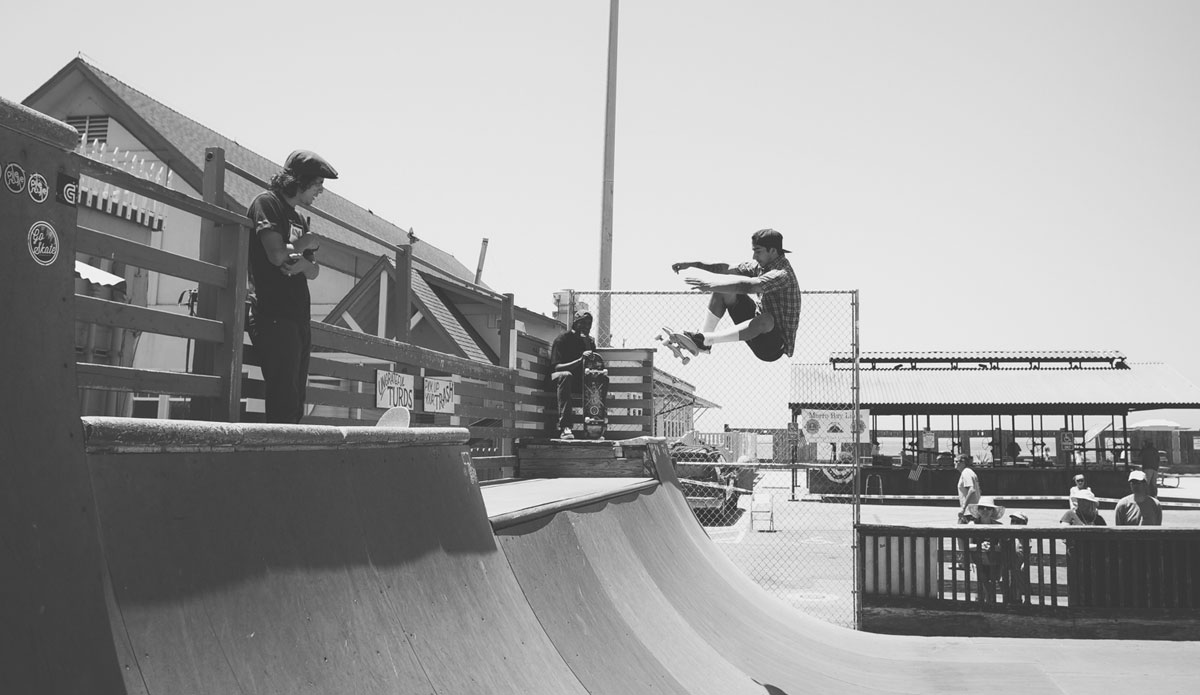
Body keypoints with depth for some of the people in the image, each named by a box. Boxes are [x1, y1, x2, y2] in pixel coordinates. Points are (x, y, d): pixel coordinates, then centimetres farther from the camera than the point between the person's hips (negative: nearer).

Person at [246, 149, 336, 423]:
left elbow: (314, 272, 16)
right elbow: (277, 254, -16)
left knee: (295, 405, 6)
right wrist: (305, 244, 2)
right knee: (285, 403, -14)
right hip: (274, 318, -9)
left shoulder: (299, 220, 23)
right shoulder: (266, 203, -2)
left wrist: (302, 263, -7)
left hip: (299, 319, 9)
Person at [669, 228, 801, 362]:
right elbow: (728, 269, 1)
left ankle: (704, 339, -37)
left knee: (766, 320, -43)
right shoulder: (760, 265, 2)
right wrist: (693, 264, -9)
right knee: (724, 288, 0)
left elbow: (749, 285, -39)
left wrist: (710, 285, -39)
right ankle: (702, 344, -10)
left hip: (776, 344, -9)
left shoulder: (782, 274, -25)